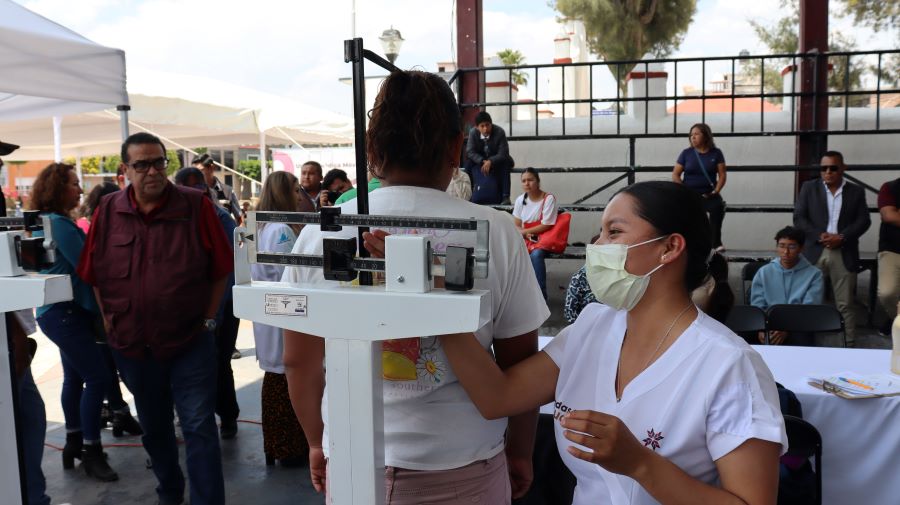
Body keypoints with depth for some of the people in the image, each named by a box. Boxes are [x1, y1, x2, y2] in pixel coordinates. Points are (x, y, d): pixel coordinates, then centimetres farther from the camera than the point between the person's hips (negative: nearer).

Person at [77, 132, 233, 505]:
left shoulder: (196, 206, -9)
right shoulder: (108, 211, -1)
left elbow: (220, 268, -4)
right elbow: (93, 273, 9)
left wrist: (207, 319, -5)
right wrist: (109, 319, 5)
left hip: (190, 342, -4)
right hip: (131, 345, 4)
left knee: (199, 428, -1)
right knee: (153, 428, 22)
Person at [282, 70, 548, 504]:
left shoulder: (319, 234, -8)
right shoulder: (495, 232, -13)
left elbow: (298, 361, 0)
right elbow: (520, 365, -6)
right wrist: (519, 452, 10)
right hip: (465, 469, -1)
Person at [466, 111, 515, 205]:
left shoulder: (499, 132, -26)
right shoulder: (473, 133, -19)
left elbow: (503, 153, -28)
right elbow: (470, 151, -18)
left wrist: (490, 162, -44)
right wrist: (483, 161, -35)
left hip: (497, 160, -2)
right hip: (480, 160, 2)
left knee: (506, 162, -34)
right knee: (468, 162, -25)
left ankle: (505, 196, -34)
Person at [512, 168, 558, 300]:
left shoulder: (548, 199, -7)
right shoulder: (520, 200, 7)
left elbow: (546, 226, -11)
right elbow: (516, 226, 8)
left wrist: (523, 231, -9)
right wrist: (526, 234, -14)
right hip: (525, 239, 4)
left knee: (536, 254, -36)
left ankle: (540, 294, -26)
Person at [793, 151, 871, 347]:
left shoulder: (856, 191, 9)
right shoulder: (809, 188, 7)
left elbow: (863, 221, 2)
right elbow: (799, 218, 0)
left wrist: (842, 237, -13)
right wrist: (820, 236, -13)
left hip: (844, 254, 0)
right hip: (815, 252, 0)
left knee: (845, 304, 3)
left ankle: (849, 346, 8)